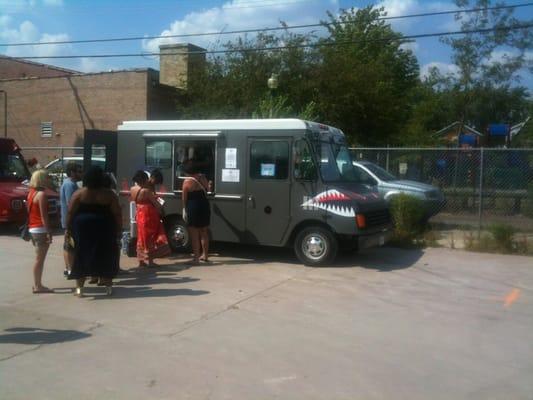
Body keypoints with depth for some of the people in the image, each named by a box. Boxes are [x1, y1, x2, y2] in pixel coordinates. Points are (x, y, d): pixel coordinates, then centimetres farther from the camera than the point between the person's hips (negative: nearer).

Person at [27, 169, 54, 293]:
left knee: (39, 258, 16)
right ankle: (38, 286, -2)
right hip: (41, 229, -9)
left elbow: (30, 212, 16)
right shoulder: (42, 194, -15)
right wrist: (49, 232, -18)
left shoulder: (32, 192, 13)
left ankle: (37, 284, 22)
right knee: (40, 259, -5)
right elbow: (43, 216, -19)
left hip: (33, 228, 9)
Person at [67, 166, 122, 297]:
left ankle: (79, 287, 7)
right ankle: (108, 286, 14)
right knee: (105, 257, 9)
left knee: (81, 257, 7)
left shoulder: (79, 194, -2)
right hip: (104, 230, 0)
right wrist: (118, 229, 3)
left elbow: (70, 213, -3)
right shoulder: (109, 194, -2)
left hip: (83, 229, 0)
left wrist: (68, 228, 4)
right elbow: (117, 214, -4)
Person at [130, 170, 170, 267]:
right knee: (150, 237, 1)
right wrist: (161, 208, 5)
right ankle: (149, 260, 4)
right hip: (149, 216, -7)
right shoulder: (146, 191, -20)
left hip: (140, 216, 7)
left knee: (142, 237, 14)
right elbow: (156, 204, -14)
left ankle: (141, 260, 19)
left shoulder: (133, 189, 1)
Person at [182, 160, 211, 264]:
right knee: (204, 233, 16)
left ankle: (196, 257, 2)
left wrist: (185, 209, 6)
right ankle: (205, 255, 25)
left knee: (194, 235, 1)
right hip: (205, 207, 6)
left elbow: (184, 198, -6)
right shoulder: (203, 178, 2)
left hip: (193, 208, -6)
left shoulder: (187, 182, -12)